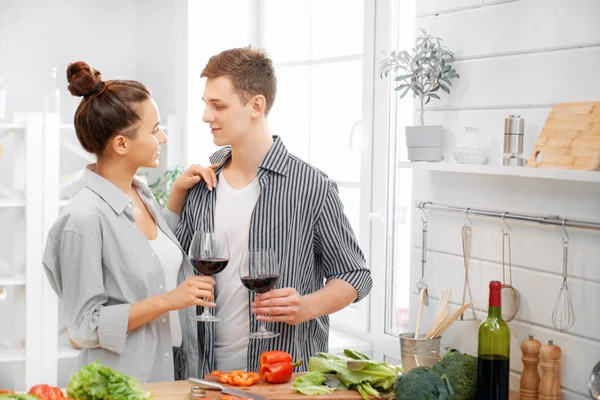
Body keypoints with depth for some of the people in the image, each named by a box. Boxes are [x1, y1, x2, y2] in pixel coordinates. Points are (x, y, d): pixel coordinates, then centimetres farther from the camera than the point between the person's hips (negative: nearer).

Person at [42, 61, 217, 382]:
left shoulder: (141, 194, 4)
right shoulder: (84, 217, -21)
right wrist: (166, 301, -22)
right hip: (118, 386, -8)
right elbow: (85, 327, -18)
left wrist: (178, 192, 10)